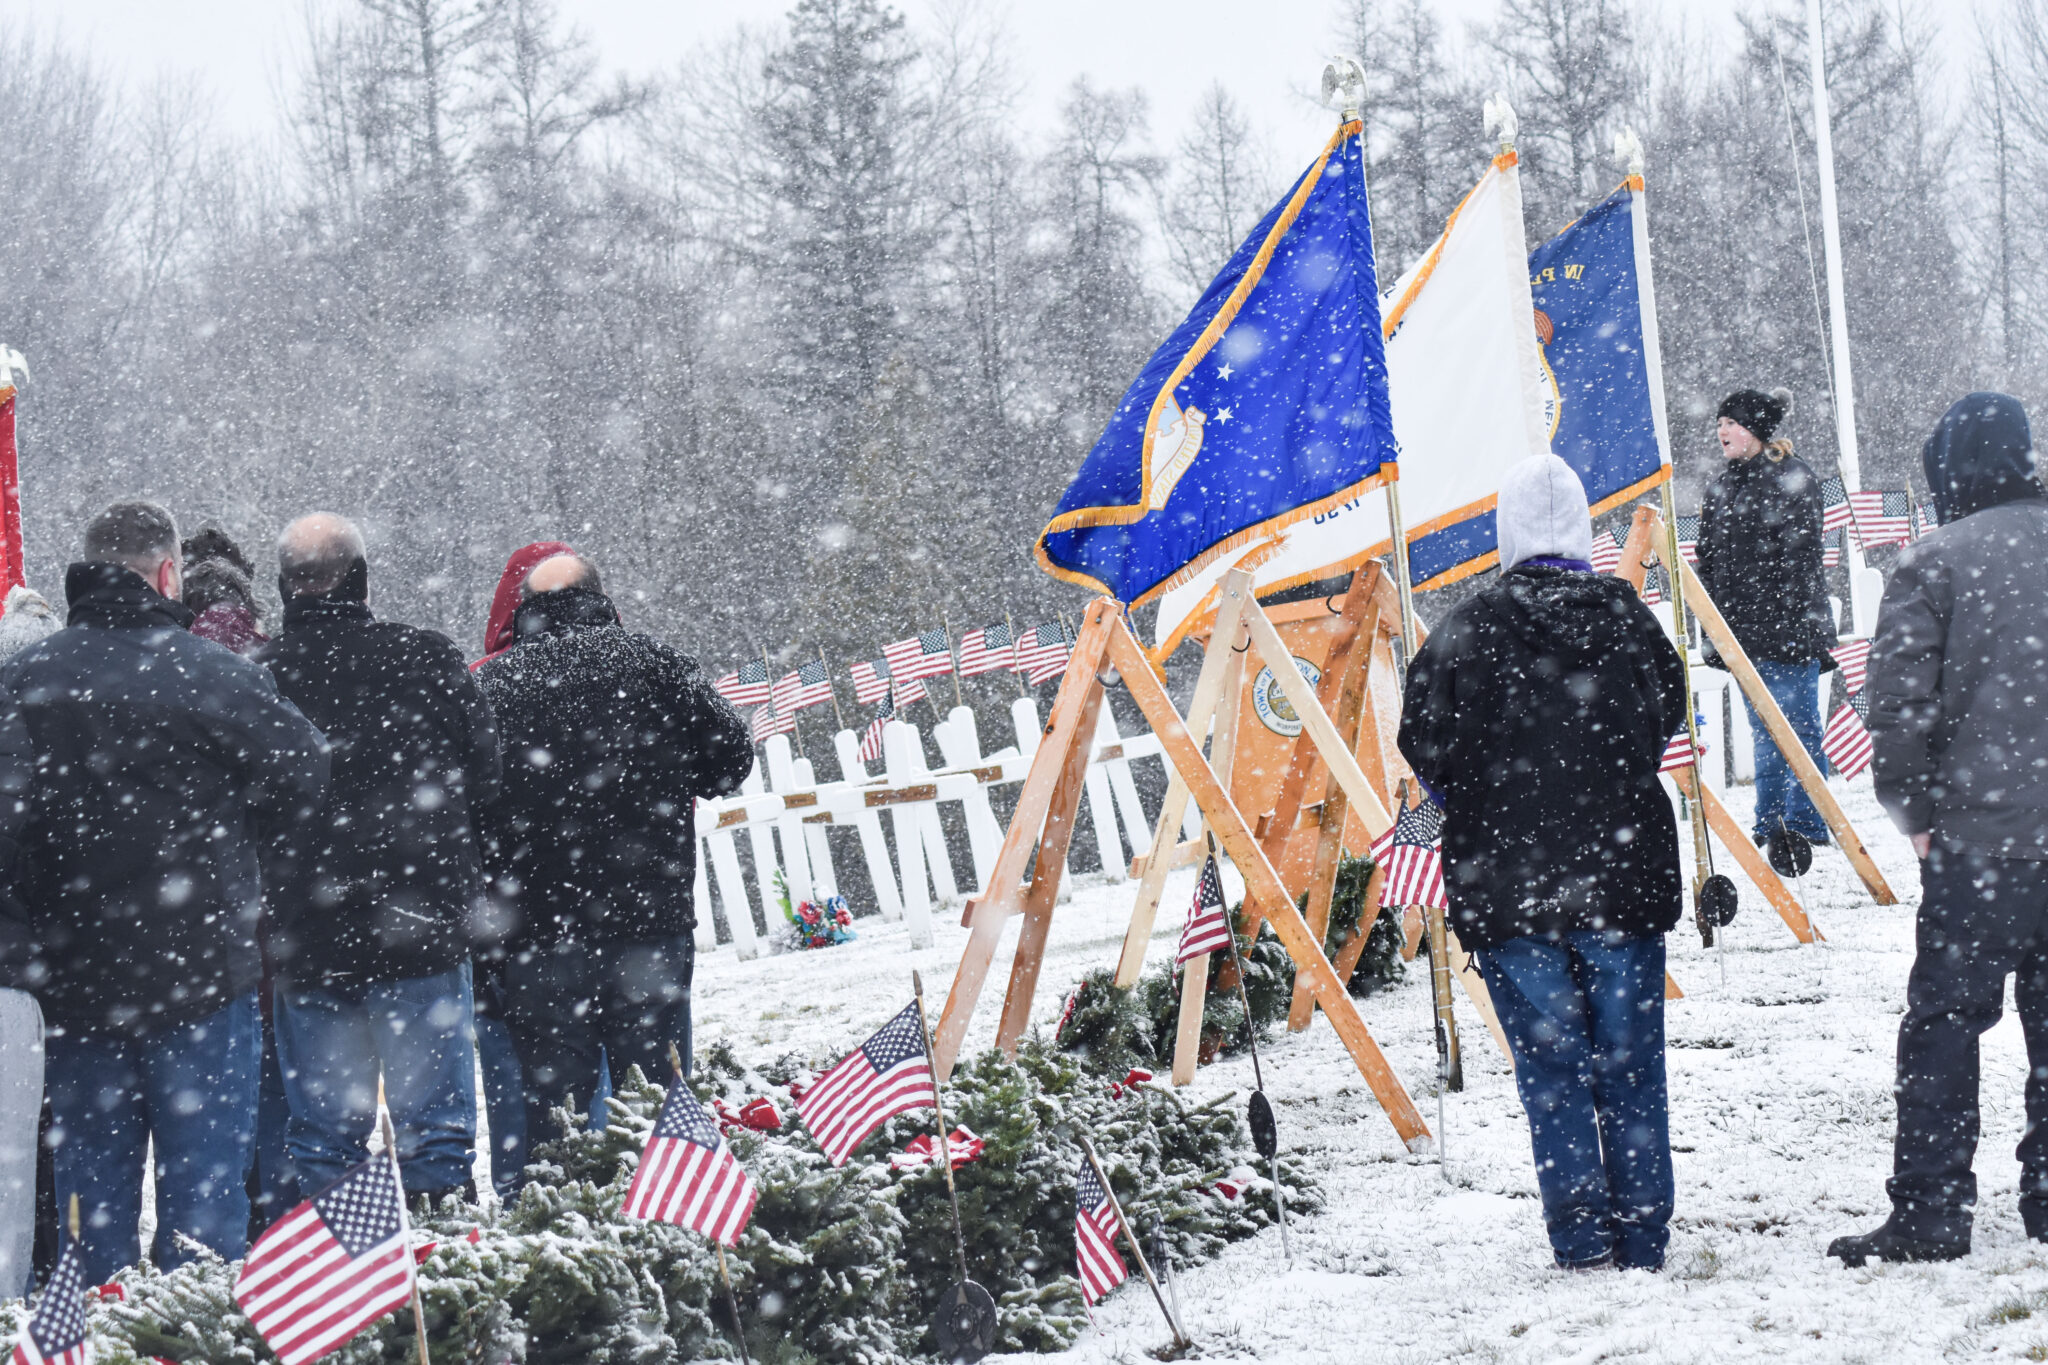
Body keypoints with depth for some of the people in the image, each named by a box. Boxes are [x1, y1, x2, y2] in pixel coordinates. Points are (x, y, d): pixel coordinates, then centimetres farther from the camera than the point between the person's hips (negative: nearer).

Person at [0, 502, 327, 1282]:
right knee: (203, 1186, 3)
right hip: (199, 966, -4)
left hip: (70, 976, 4)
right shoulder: (204, 673, -13)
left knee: (91, 1189, 14)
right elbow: (304, 773, -8)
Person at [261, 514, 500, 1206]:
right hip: (421, 927, -1)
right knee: (435, 1120, 7)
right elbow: (488, 777, -1)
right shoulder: (428, 657, -4)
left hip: (305, 942, 1)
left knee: (322, 1130, 9)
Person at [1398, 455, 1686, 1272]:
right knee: (1630, 1064, 10)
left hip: (1508, 885, -2)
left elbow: (1424, 742, -5)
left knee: (1551, 1066, 5)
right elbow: (1668, 712, 11)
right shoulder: (1625, 615, -1)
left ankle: (1581, 1240, 2)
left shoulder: (1472, 629, -8)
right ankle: (1642, 1238, 11)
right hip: (1622, 875, 2)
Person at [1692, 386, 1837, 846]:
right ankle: (1770, 822, 17)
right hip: (1743, 630, 7)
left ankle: (1806, 823, 0)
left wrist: (1794, 622, -17)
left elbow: (1800, 556, -12)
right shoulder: (1721, 487, 15)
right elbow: (1709, 561, 18)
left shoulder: (1792, 479, -7)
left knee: (1797, 723, -4)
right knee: (1762, 730, 12)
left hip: (1786, 625, -7)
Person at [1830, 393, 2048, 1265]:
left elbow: (1899, 702, -11)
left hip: (1977, 835, -4)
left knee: (1944, 1023, 1)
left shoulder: (1933, 564, -8)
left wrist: (1913, 809, 1)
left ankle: (1929, 1215, 0)